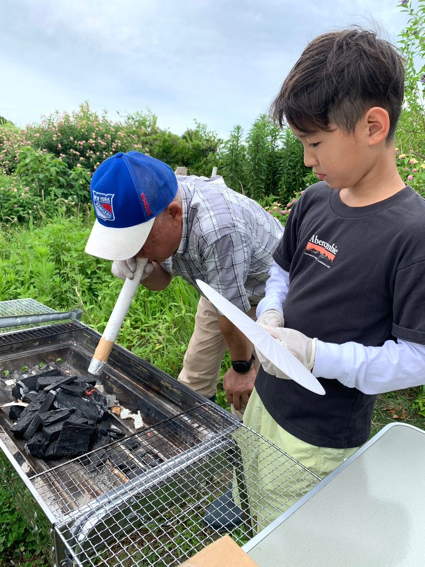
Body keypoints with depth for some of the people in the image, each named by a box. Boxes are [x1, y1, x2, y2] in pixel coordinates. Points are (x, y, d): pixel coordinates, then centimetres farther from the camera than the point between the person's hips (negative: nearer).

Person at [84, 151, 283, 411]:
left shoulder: (218, 230, -42)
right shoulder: (150, 207, -17)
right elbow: (162, 280, -3)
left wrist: (241, 367, -11)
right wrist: (143, 270, -26)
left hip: (267, 291, -6)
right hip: (221, 289, 6)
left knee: (249, 391, -5)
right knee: (195, 371, 11)